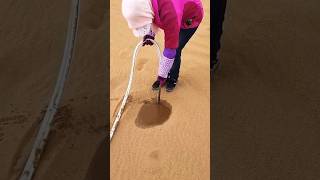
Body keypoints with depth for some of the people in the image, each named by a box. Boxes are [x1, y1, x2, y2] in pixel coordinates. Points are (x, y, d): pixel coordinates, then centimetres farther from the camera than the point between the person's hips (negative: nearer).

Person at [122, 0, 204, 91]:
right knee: (169, 46, 0)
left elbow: (171, 50, -37)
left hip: (191, 17, -6)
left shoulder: (168, 14, -47)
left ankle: (173, 78, 12)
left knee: (175, 51, -11)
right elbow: (153, 20, 0)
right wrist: (149, 34, -19)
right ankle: (167, 75, 18)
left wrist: (162, 75, -29)